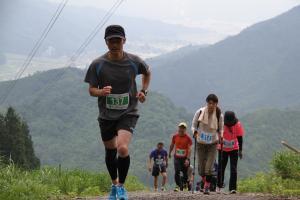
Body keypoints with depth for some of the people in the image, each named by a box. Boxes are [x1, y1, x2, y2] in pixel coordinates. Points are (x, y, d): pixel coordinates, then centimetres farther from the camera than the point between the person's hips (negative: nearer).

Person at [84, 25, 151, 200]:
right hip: (106, 115, 2)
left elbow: (147, 72, 17)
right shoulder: (98, 65, -8)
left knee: (123, 148, -24)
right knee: (110, 152, 15)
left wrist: (144, 91, 3)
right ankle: (114, 185, 40)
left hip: (128, 113, -2)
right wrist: (101, 92, -24)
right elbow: (91, 90, -2)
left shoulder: (134, 62, -6)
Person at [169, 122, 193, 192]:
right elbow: (172, 145, 16)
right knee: (177, 172, -13)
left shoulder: (188, 138, -10)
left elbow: (189, 149, -14)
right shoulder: (175, 136, -1)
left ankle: (184, 184, 29)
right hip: (177, 157, 1)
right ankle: (177, 185, -7)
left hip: (185, 158, -1)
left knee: (185, 173, 7)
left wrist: (187, 159, -21)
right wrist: (170, 153, 27)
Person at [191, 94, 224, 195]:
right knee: (201, 168, 4)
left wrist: (220, 136, -11)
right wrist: (195, 132, -18)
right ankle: (205, 182, 34)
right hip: (201, 143, 1)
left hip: (213, 144, -1)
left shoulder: (219, 115, -9)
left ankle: (207, 187, 4)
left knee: (209, 168, -12)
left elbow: (220, 129, 7)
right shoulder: (200, 112, -11)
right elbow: (194, 125, 1)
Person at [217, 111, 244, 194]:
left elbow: (240, 138, -10)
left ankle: (232, 188, -8)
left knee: (233, 169, -8)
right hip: (222, 149, 0)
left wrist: (240, 150, -12)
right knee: (221, 168, 5)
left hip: (234, 149, 0)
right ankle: (219, 186, 23)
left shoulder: (238, 125, -17)